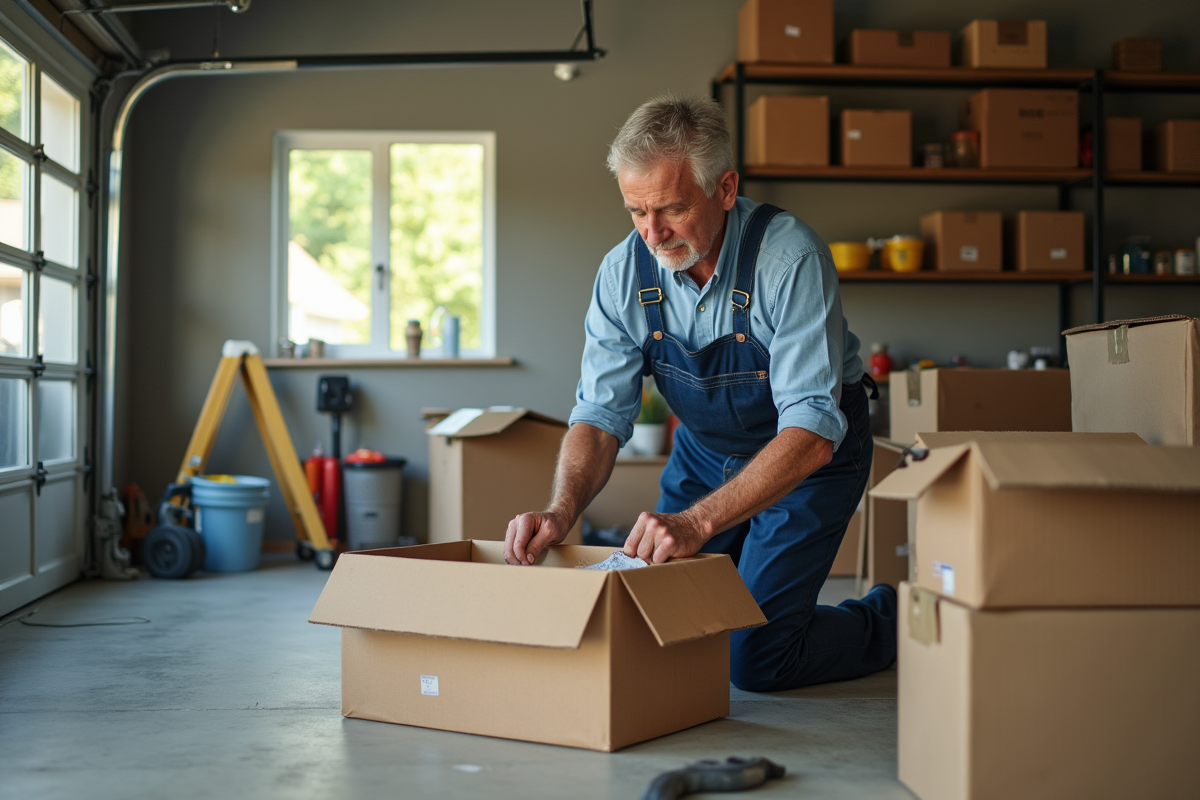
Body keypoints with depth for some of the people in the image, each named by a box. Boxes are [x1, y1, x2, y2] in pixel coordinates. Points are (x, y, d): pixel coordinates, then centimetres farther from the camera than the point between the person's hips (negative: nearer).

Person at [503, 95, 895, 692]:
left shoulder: (791, 257, -31)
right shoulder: (624, 272, -16)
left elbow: (811, 431, -37)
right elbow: (601, 414, -13)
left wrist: (697, 521, -48)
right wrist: (563, 510, -33)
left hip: (811, 455, -5)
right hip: (703, 451, 5)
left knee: (754, 660, -12)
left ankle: (891, 621, 16)